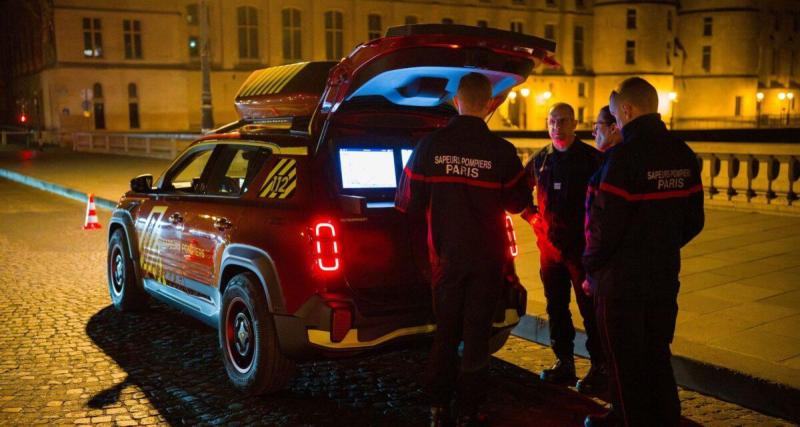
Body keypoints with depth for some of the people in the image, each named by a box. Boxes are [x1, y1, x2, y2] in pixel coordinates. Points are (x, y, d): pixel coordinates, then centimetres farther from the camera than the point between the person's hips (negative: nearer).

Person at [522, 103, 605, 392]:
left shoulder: (591, 159, -5)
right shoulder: (540, 160, 10)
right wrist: (533, 217, 8)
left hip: (583, 247, -5)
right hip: (549, 246, 5)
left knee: (589, 308, -1)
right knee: (556, 308, 12)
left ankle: (599, 366, 9)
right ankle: (564, 362, 24)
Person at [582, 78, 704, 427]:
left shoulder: (626, 155, -19)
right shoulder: (683, 155, 5)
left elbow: (605, 223, -21)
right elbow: (693, 221, 10)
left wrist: (592, 264, -5)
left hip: (622, 280, -8)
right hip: (665, 275, 8)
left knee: (625, 361, 7)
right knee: (657, 355, 21)